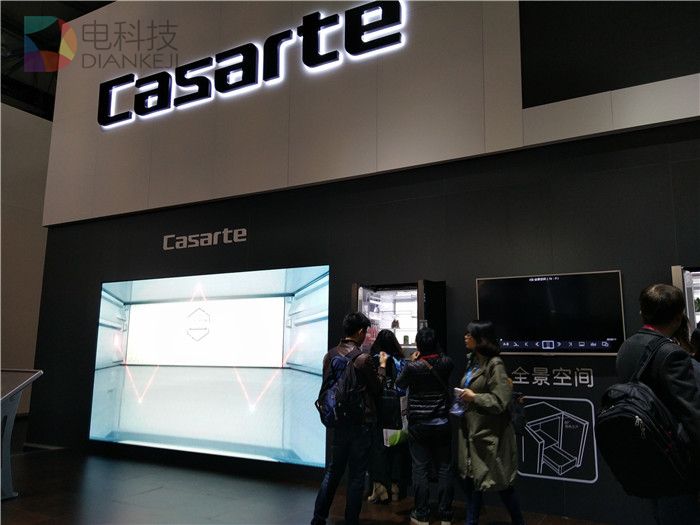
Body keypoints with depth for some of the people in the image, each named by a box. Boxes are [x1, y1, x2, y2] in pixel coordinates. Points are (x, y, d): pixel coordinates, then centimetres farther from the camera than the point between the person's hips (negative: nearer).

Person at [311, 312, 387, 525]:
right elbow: (377, 388, -5)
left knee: (333, 470, 17)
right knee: (356, 475, 7)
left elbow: (326, 384, 9)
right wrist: (382, 366, 8)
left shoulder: (330, 355, -1)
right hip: (361, 422, -5)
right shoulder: (364, 358, -17)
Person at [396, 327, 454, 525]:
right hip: (442, 424, 2)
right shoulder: (446, 363, -6)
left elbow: (399, 384, 3)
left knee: (420, 470, 6)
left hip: (418, 425, -2)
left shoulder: (413, 366, -15)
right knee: (444, 469, 9)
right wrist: (435, 352, 12)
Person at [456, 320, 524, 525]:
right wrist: (464, 398, 6)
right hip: (471, 429, 8)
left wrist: (473, 397, -18)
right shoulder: (473, 361, 9)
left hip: (490, 433, -8)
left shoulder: (495, 365, -17)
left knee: (499, 480, 5)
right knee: (471, 478, 14)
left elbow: (499, 401, -22)